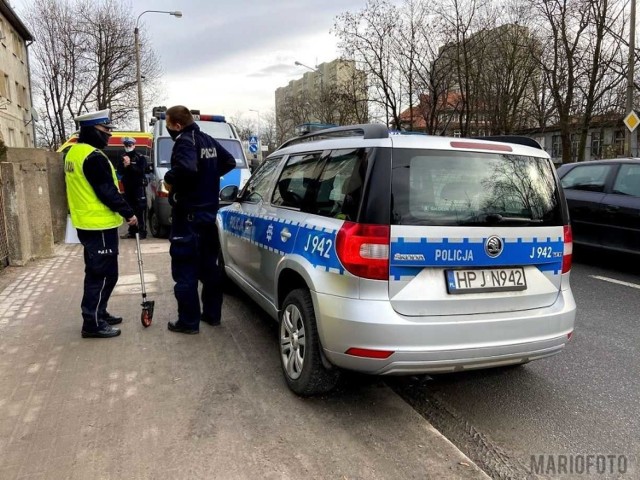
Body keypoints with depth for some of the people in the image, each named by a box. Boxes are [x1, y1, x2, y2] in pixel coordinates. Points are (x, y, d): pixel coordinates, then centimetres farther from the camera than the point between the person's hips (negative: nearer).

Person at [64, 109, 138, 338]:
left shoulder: (74, 152, 13)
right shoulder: (93, 156, -19)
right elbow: (108, 192, -20)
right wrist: (128, 213, -10)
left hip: (86, 223, 10)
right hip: (100, 225, -10)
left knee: (96, 273, 19)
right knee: (104, 274, -3)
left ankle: (98, 313, 29)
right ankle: (93, 323, 3)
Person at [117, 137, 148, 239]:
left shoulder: (140, 157, -3)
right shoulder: (123, 158, 12)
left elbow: (141, 171, -15)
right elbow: (119, 172, 7)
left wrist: (129, 165, -21)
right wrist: (124, 166, -12)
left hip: (138, 186, -5)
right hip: (127, 186, 5)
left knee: (140, 210, -9)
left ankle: (142, 231, -9)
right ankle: (132, 231, 12)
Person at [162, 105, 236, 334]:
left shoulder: (184, 141, -16)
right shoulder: (208, 141, 11)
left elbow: (186, 168, -36)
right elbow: (229, 162, 24)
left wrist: (170, 180, -18)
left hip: (188, 216, -9)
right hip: (209, 214, 9)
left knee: (185, 271, -1)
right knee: (209, 267, 16)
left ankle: (189, 322, 4)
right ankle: (212, 314, 25)